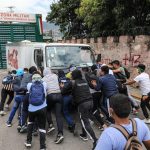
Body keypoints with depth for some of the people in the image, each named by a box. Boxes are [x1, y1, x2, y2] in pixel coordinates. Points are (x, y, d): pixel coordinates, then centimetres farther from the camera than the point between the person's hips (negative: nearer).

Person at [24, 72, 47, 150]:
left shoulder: (29, 85, 2)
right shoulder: (44, 84, 2)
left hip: (32, 109, 1)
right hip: (42, 108, -1)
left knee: (30, 122, 27)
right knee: (42, 127, 8)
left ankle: (28, 142, 26)